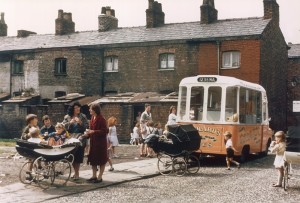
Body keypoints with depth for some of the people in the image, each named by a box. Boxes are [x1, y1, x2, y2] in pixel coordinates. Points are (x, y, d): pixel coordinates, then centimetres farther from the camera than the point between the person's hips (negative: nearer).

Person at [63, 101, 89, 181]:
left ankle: (76, 173, 1)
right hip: (70, 138, 2)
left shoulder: (83, 116, 4)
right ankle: (76, 172, 19)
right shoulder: (67, 117, 9)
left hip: (80, 138, -2)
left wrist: (80, 123, -15)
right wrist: (70, 122, -12)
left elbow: (87, 126, -1)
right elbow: (63, 126, 0)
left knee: (78, 156, -9)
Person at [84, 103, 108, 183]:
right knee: (93, 159, 11)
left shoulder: (101, 119, -15)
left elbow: (105, 131, -19)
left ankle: (99, 177, 9)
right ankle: (94, 176, 21)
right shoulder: (92, 118, 10)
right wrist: (88, 134, 2)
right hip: (93, 142, 8)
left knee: (101, 160, 2)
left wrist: (94, 131, -24)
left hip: (101, 142, -8)